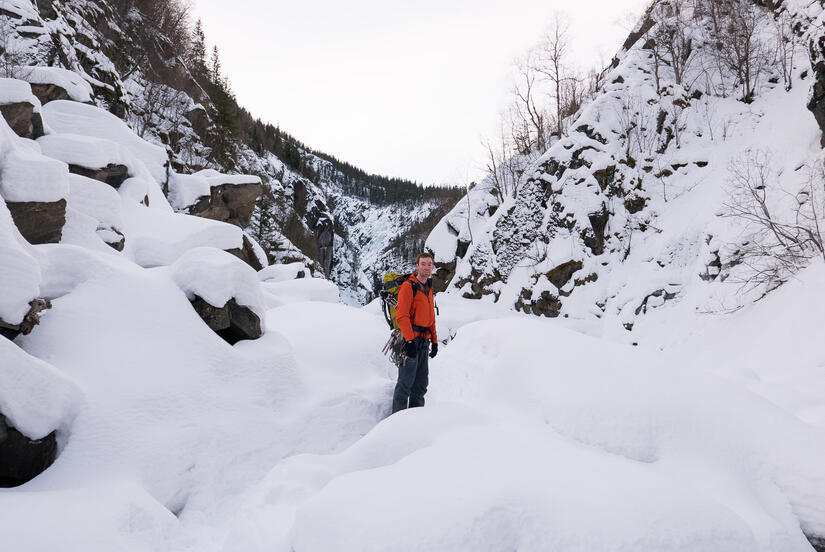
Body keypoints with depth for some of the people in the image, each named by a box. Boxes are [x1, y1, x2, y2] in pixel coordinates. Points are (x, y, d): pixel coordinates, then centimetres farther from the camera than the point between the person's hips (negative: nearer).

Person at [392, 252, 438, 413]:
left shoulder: (428, 288, 17)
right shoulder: (408, 286, -9)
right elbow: (401, 316, -17)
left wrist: (434, 341, 18)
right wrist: (410, 340, -23)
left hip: (423, 342, 9)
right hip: (410, 341, -8)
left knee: (421, 382, 13)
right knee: (406, 382, -6)